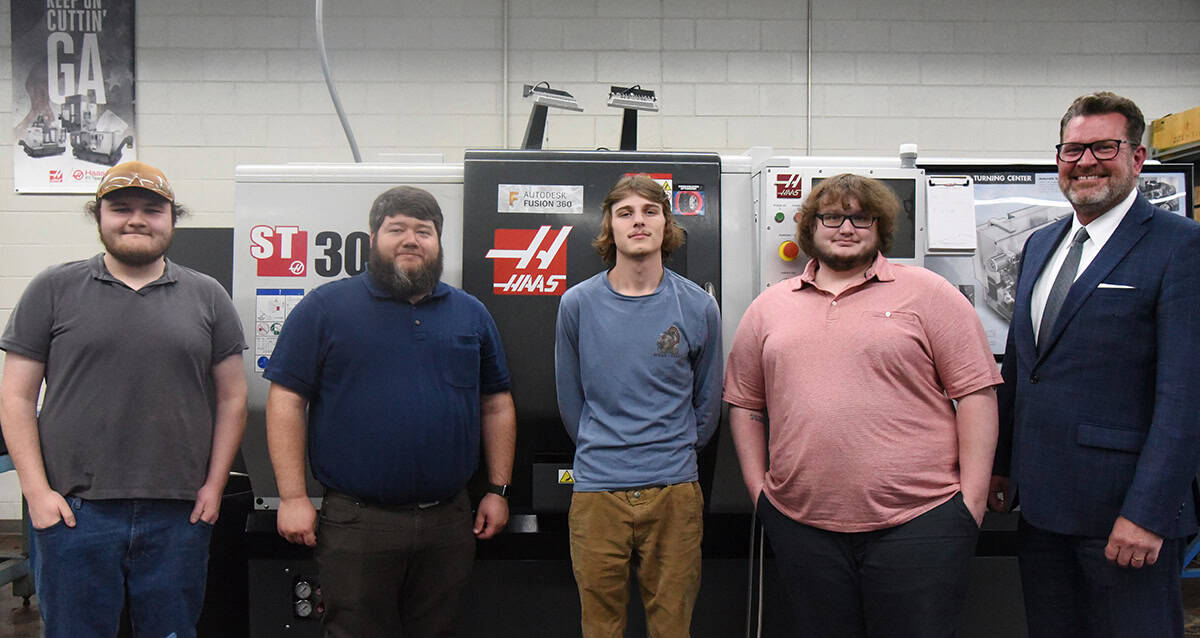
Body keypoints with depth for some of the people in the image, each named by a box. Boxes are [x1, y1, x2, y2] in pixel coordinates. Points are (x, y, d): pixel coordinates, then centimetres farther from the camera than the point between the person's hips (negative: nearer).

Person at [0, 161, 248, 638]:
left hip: (179, 515, 1)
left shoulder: (207, 296, 8)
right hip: (74, 512, -1)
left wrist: (214, 484, 2)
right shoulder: (54, 290, 5)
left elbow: (231, 397, 9)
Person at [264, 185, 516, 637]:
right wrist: (293, 497, -10)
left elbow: (496, 406, 14)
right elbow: (287, 400, -3)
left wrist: (498, 490, 9)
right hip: (355, 523, -3)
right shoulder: (325, 307, 0)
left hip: (448, 522, 4)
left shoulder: (471, 313, 11)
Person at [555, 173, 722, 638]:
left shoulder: (698, 307, 2)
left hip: (674, 490, 0)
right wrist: (600, 452, 11)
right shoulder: (578, 304, 1)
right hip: (597, 492, 0)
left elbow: (707, 403, 12)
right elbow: (570, 397, 10)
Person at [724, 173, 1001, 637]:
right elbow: (744, 403, 16)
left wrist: (972, 497, -6)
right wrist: (758, 488, 7)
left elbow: (975, 394, -1)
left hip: (918, 521, -2)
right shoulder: (770, 307, 12)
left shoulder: (926, 293, 3)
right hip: (800, 525, 3)